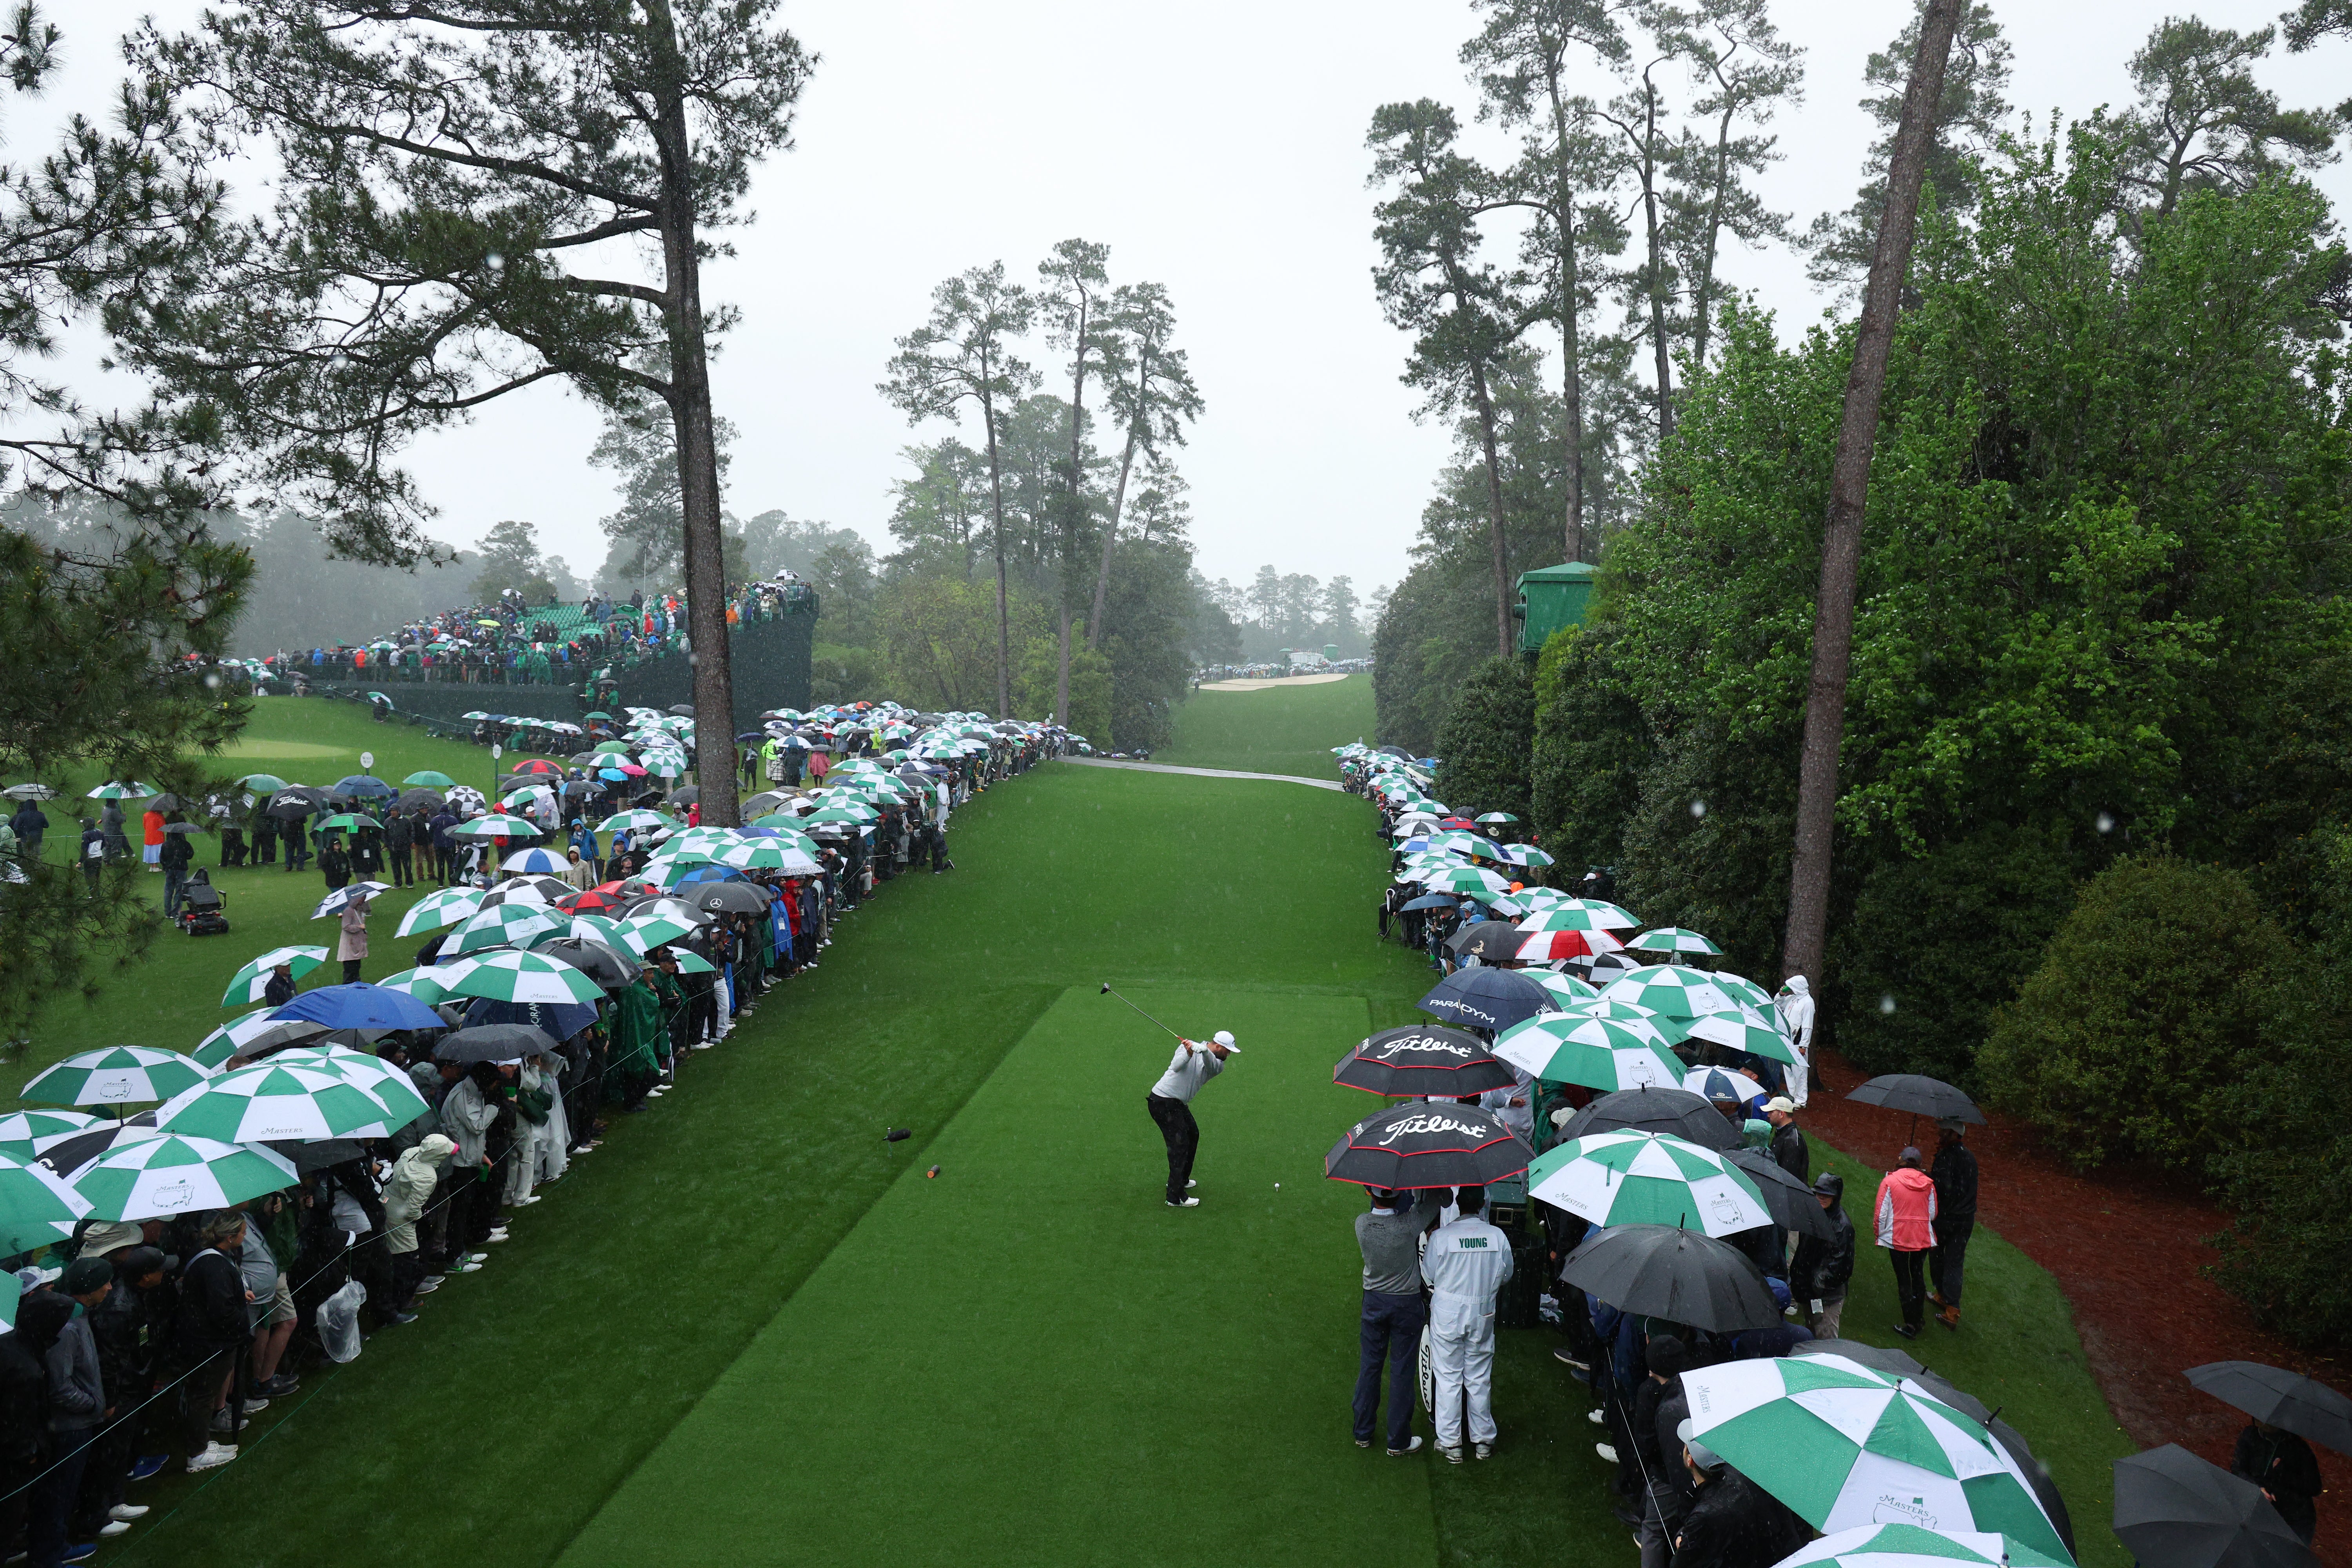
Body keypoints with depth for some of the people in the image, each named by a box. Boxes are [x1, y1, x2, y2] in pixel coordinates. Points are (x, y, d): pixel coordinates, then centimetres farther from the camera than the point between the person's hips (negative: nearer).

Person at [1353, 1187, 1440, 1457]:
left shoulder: (1362, 1224, -16)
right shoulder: (1408, 1225, -26)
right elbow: (1432, 1201, -12)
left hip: (1374, 1301, 3)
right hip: (1407, 1304, -3)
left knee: (1369, 1365, 15)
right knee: (1401, 1370, 7)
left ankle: (1363, 1434, 27)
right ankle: (1398, 1441, 17)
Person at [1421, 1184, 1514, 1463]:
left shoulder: (1440, 1236, -17)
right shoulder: (1498, 1237, -10)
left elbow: (1429, 1274, -4)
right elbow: (1506, 1275, 4)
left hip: (1447, 1316, -2)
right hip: (1483, 1315, 2)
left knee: (1448, 1378, 9)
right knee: (1480, 1378, 15)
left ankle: (1450, 1443, 15)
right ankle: (1484, 1440, 25)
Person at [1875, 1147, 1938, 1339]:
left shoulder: (1890, 1181, -9)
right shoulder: (1928, 1184, -1)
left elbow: (1882, 1214, -9)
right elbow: (1933, 1214, 5)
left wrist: (1880, 1236, 5)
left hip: (1897, 1239, -3)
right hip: (1923, 1239, 3)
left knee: (1903, 1280, 6)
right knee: (1918, 1277, 19)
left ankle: (1910, 1325, 7)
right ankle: (1918, 1320, 27)